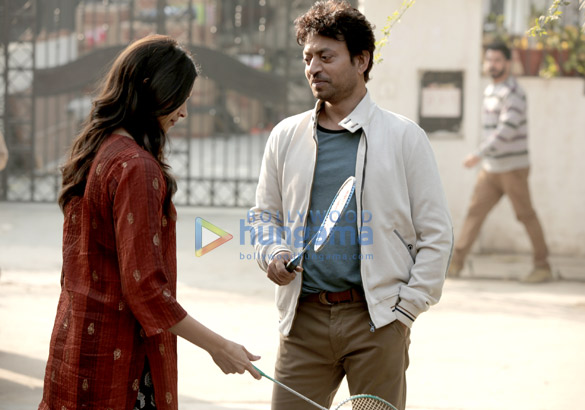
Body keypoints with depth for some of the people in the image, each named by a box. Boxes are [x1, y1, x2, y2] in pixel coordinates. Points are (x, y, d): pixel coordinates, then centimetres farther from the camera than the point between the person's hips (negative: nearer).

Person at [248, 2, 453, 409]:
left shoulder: (404, 137, 2)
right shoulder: (286, 136, 12)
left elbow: (436, 234, 2)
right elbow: (264, 214, 23)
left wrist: (405, 308, -5)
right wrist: (272, 252, 1)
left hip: (376, 319, -3)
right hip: (305, 316, 3)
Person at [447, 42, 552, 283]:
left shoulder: (513, 93, -15)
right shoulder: (490, 91, 13)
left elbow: (507, 129, -26)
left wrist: (479, 155, -28)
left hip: (513, 168, -8)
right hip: (490, 168, 8)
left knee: (526, 216, 0)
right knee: (475, 211, 2)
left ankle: (543, 267, 10)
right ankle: (455, 264, 1)